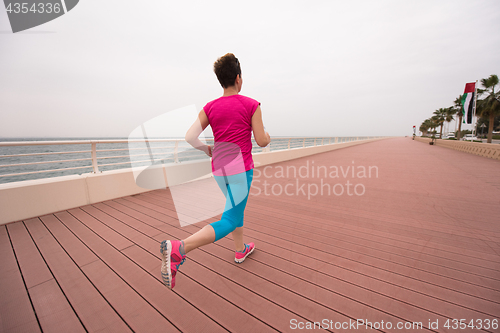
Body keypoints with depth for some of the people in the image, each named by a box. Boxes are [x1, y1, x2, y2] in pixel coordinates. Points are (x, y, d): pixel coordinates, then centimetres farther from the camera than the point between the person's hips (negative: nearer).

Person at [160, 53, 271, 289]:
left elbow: (190, 137, -4)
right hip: (240, 169, -6)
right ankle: (178, 249, -20)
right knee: (229, 222, -3)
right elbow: (261, 141, -7)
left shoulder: (210, 107, 4)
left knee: (237, 207, 26)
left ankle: (240, 250, 39)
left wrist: (208, 150, 15)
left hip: (219, 169, 6)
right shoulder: (251, 105, -6)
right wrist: (268, 136, 17)